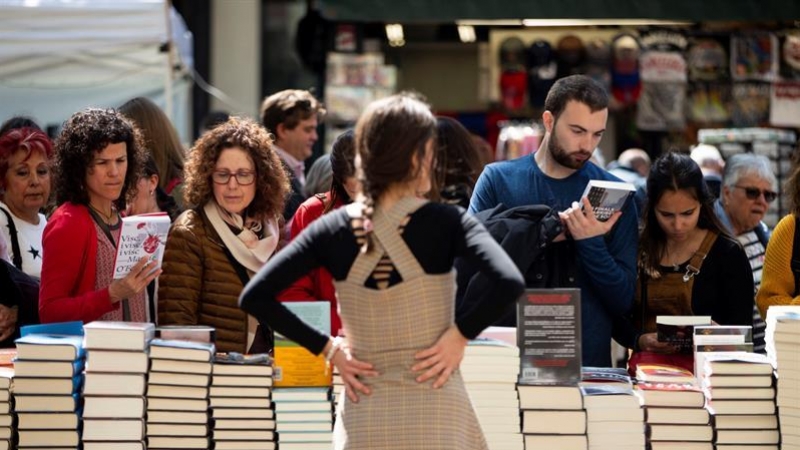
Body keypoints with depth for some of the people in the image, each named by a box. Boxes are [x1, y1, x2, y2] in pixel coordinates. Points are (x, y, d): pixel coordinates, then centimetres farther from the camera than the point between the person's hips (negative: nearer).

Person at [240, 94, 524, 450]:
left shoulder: (333, 229, 0)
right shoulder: (445, 222, -8)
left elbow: (254, 297, -2)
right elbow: (509, 284, -23)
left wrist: (328, 348, 1)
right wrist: (461, 333, -9)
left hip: (364, 418, 3)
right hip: (434, 415, -3)